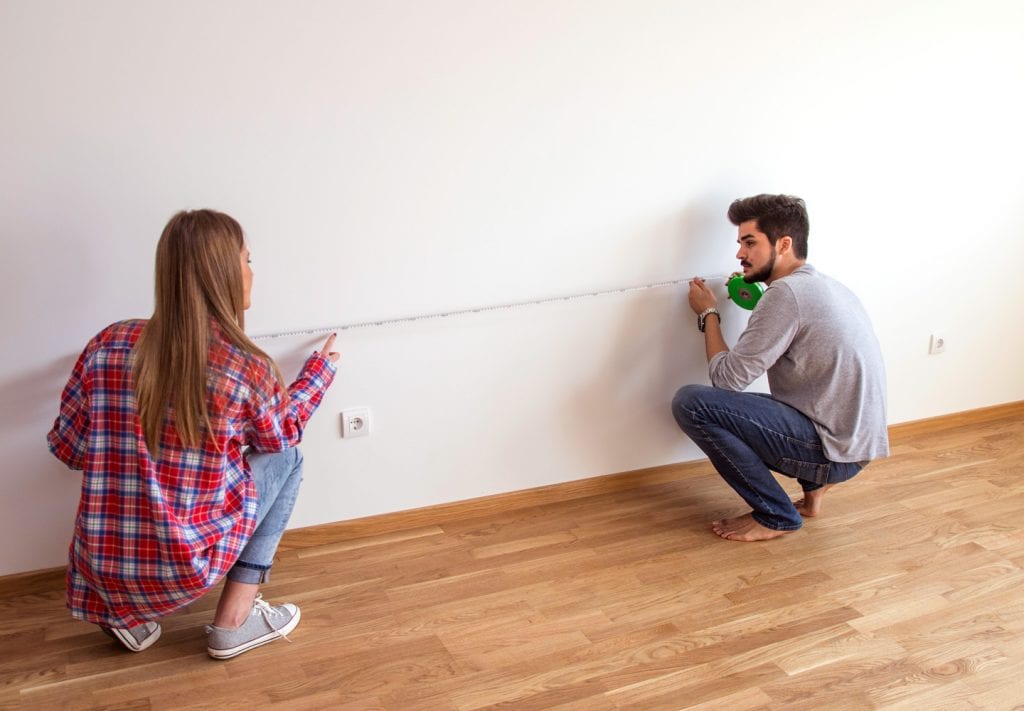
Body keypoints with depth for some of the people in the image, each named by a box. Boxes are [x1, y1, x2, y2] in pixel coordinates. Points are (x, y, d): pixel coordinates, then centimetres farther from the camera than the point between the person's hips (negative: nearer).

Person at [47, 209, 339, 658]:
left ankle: (126, 614, 21)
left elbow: (68, 449, 3)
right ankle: (233, 622, 12)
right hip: (188, 568, -5)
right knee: (285, 458, 14)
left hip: (102, 569, 5)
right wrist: (322, 368, 25)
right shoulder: (248, 369, -14)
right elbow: (282, 433, 8)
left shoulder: (109, 345, -8)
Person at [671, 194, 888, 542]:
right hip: (856, 442, 10)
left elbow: (727, 378, -15)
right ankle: (813, 484, 14)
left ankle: (775, 516, -5)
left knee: (691, 402, -16)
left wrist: (708, 313, 0)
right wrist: (757, 302, 17)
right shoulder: (827, 285, 12)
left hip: (833, 449, -10)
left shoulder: (787, 292, -17)